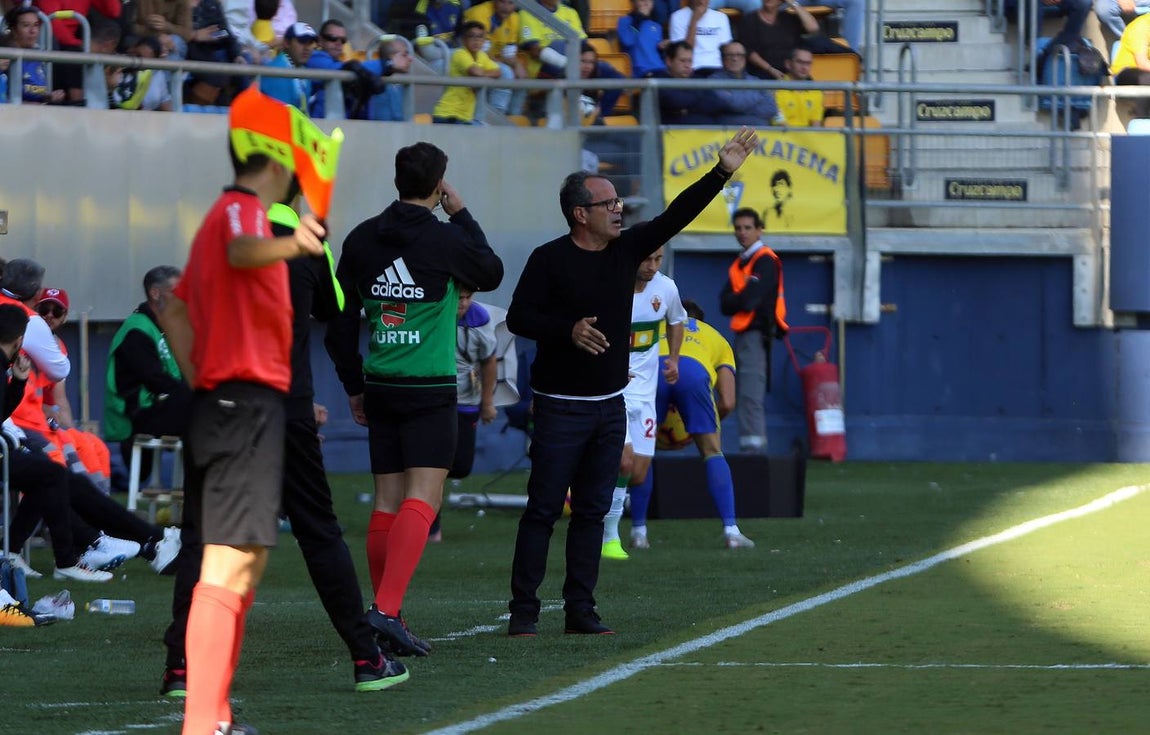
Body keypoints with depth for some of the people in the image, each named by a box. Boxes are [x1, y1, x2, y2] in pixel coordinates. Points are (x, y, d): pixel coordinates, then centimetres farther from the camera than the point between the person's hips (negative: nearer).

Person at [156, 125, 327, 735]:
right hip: (249, 403, -11)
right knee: (229, 568, -16)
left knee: (242, 568, 19)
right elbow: (241, 250, -35)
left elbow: (174, 312, 29)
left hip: (219, 404, 11)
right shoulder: (242, 208, -9)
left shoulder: (222, 217, 21)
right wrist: (288, 246, -56)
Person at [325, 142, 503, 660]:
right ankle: (387, 608, -24)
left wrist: (354, 386, 20)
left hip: (380, 387, 5)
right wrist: (462, 216, 17)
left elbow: (339, 324, 10)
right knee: (421, 501, -9)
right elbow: (492, 273, 11)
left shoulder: (362, 240, 5)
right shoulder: (444, 240, -9)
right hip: (430, 390, -5)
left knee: (387, 504, 10)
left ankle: (387, 614, 13)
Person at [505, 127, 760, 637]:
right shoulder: (550, 259, -8)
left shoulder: (626, 249, 7)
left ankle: (580, 610, 11)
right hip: (561, 407, -6)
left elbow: (676, 215, 5)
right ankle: (523, 610, -2)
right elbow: (519, 317, -8)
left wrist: (722, 172, -2)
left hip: (610, 405, 6)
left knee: (593, 511, 7)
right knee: (543, 508, -5)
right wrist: (569, 330, -23)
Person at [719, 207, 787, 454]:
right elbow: (724, 304, 11)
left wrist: (732, 301, 1)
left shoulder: (765, 261, -7)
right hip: (742, 333, 10)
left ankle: (752, 447, -21)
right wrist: (738, 302, -8)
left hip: (756, 334, -10)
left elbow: (748, 300, -17)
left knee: (750, 396, -16)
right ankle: (750, 450, 19)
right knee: (747, 396, 13)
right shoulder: (739, 264, 20)